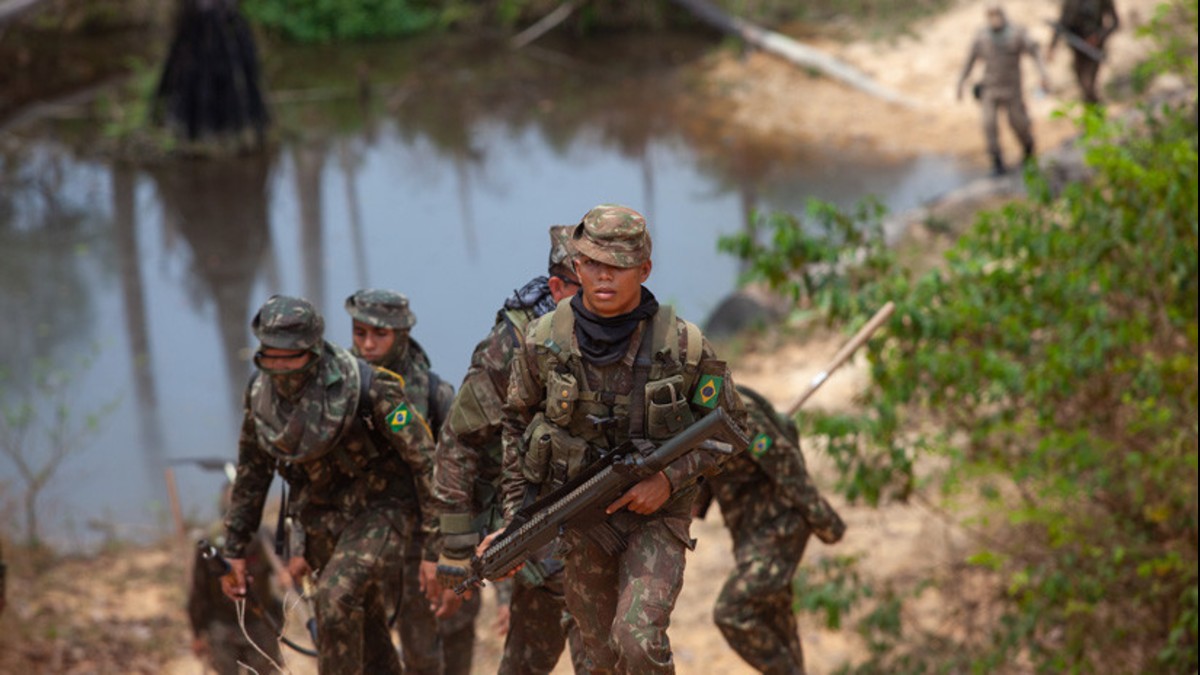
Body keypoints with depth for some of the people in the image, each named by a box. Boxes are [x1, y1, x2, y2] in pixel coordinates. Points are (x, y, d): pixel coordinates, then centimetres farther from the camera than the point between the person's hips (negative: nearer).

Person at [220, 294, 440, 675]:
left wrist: (435, 550, -17)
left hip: (379, 511, -6)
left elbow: (425, 462, -18)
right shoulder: (261, 391, -8)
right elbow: (251, 471, 8)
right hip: (322, 521, 6)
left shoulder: (367, 388, -25)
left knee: (336, 596, -26)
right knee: (365, 628, 13)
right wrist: (235, 548, 10)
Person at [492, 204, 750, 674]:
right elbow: (517, 424, 4)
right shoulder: (543, 341, -12)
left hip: (656, 514, -3)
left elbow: (729, 427, -4)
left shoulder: (684, 346, -18)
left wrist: (670, 479, -19)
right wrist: (516, 520, -1)